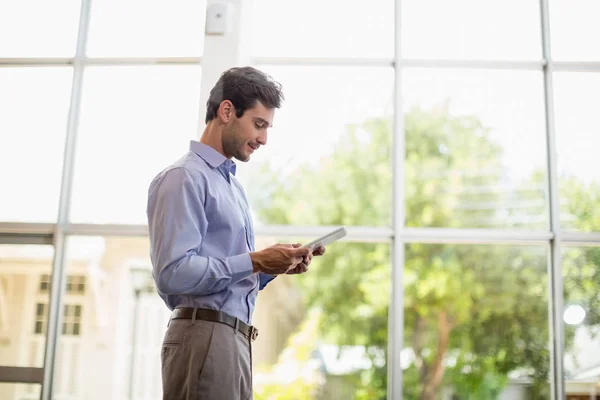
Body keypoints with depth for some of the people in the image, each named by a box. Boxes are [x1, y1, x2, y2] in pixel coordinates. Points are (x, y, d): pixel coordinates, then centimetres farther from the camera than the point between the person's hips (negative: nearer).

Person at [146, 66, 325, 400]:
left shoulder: (232, 183, 20)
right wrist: (255, 262, -17)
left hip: (236, 339, 9)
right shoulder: (184, 178, -9)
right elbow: (172, 274, -20)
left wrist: (273, 267, 5)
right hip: (204, 337, -9)